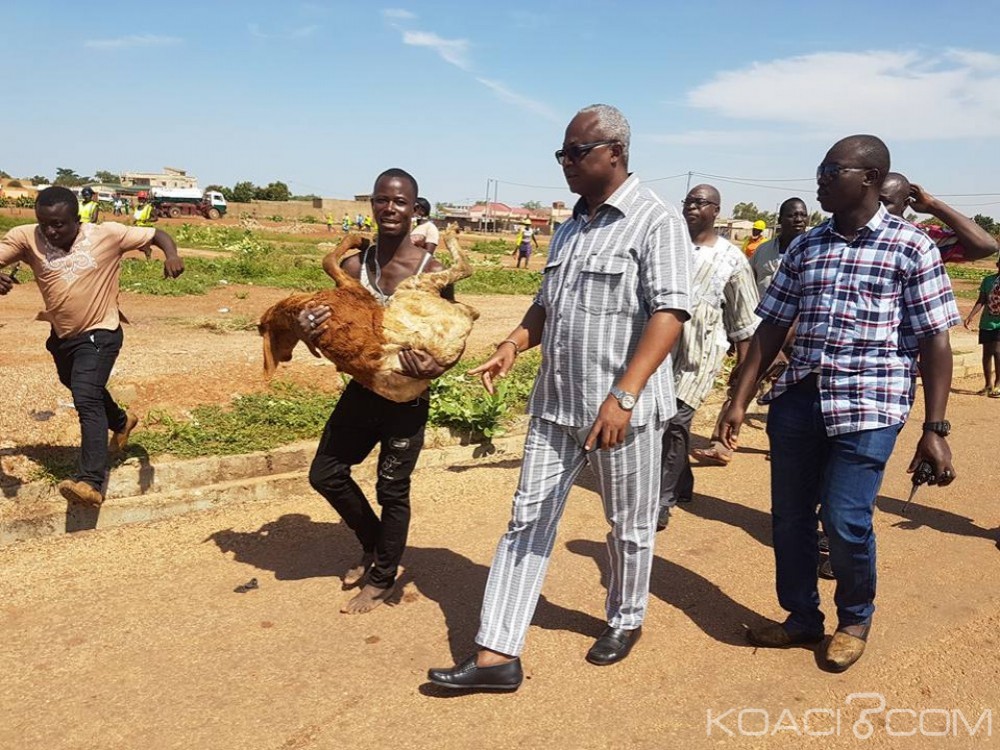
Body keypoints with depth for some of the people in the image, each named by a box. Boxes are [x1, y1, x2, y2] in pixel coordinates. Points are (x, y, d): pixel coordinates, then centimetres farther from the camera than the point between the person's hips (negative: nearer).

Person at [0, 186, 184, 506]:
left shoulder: (107, 234, -16)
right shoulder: (26, 238, -11)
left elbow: (156, 234, -9)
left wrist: (172, 254, -31)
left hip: (99, 334, -6)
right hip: (61, 335, 6)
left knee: (86, 399, -22)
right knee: (83, 390, 29)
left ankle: (91, 482, -26)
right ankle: (120, 422, 60)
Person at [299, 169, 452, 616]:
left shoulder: (431, 271, -16)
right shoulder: (354, 266, -4)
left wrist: (435, 366, -30)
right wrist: (312, 327, -22)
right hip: (363, 387, 5)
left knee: (392, 490, 8)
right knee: (326, 473, 11)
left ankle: (381, 579, 30)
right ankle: (373, 544, 36)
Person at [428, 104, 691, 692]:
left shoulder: (656, 222, -9)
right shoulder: (571, 229, 14)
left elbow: (669, 313, -19)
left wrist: (622, 397, -28)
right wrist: (513, 347, 1)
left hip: (624, 408, -6)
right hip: (555, 404, 7)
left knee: (630, 527, 12)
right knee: (529, 521, 5)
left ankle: (626, 621, 37)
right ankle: (497, 654, 10)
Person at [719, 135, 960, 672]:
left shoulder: (911, 246, -3)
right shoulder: (804, 248, 10)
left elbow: (934, 341, -4)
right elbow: (772, 327, 11)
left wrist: (934, 430, -9)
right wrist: (740, 400, 6)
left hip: (869, 405, -5)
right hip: (797, 399, 5)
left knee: (845, 520, -7)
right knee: (789, 517, 9)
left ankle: (855, 619, 23)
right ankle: (802, 616, 31)